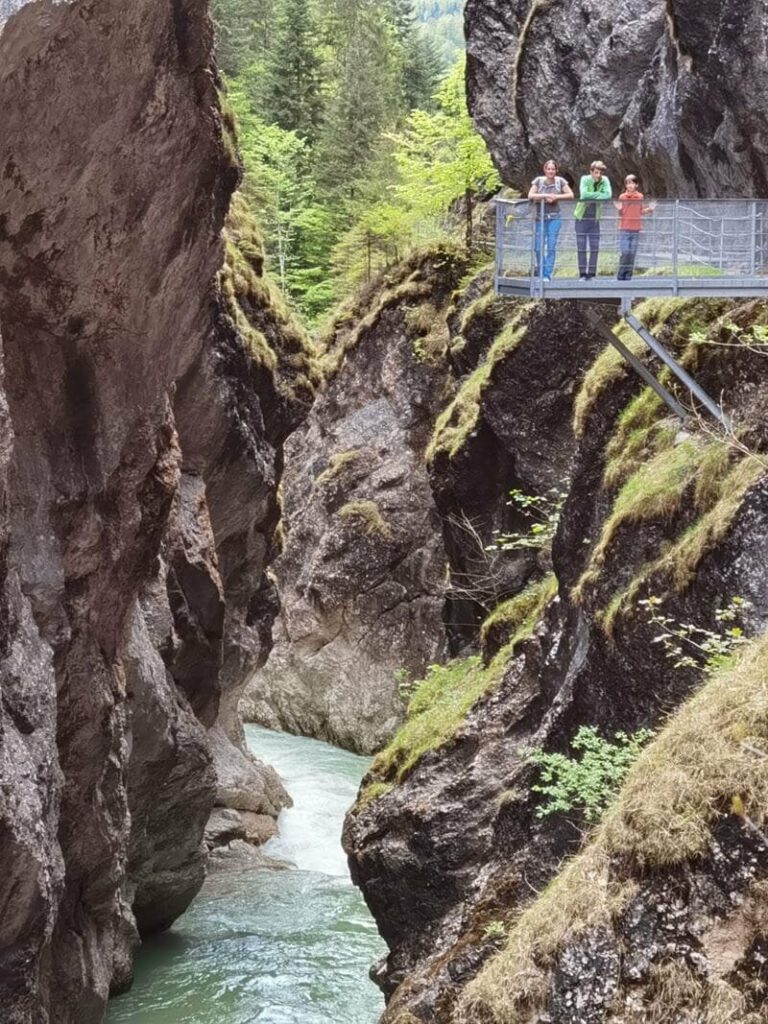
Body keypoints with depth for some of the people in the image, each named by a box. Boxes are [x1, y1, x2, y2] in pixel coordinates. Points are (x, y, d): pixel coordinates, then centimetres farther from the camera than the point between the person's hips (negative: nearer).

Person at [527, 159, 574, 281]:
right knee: (538, 247, 0)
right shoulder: (538, 181, -1)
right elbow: (530, 195, -9)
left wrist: (556, 197, -12)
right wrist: (546, 195, -16)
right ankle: (541, 272, 20)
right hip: (540, 217, 0)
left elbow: (570, 195, 0)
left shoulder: (560, 181, 1)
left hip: (554, 217, 0)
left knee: (551, 247, -4)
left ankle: (547, 274, 1)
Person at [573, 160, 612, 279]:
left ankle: (591, 274, 7)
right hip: (581, 217, -2)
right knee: (581, 247, -1)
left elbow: (608, 195, -20)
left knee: (594, 248, 1)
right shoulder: (585, 179, -13)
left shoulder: (604, 181, -5)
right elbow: (584, 194, -28)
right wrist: (599, 194, -19)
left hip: (595, 219, 3)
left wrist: (591, 196, -22)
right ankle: (582, 274, 5)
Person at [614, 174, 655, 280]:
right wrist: (619, 209, -20)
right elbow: (621, 214, 1)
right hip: (624, 229, -3)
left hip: (636, 229, 3)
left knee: (632, 254, 4)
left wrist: (649, 209, -1)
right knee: (624, 253, -9)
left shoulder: (640, 196, 5)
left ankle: (628, 276, 10)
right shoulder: (622, 197, -2)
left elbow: (640, 212, 15)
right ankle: (621, 277, -1)